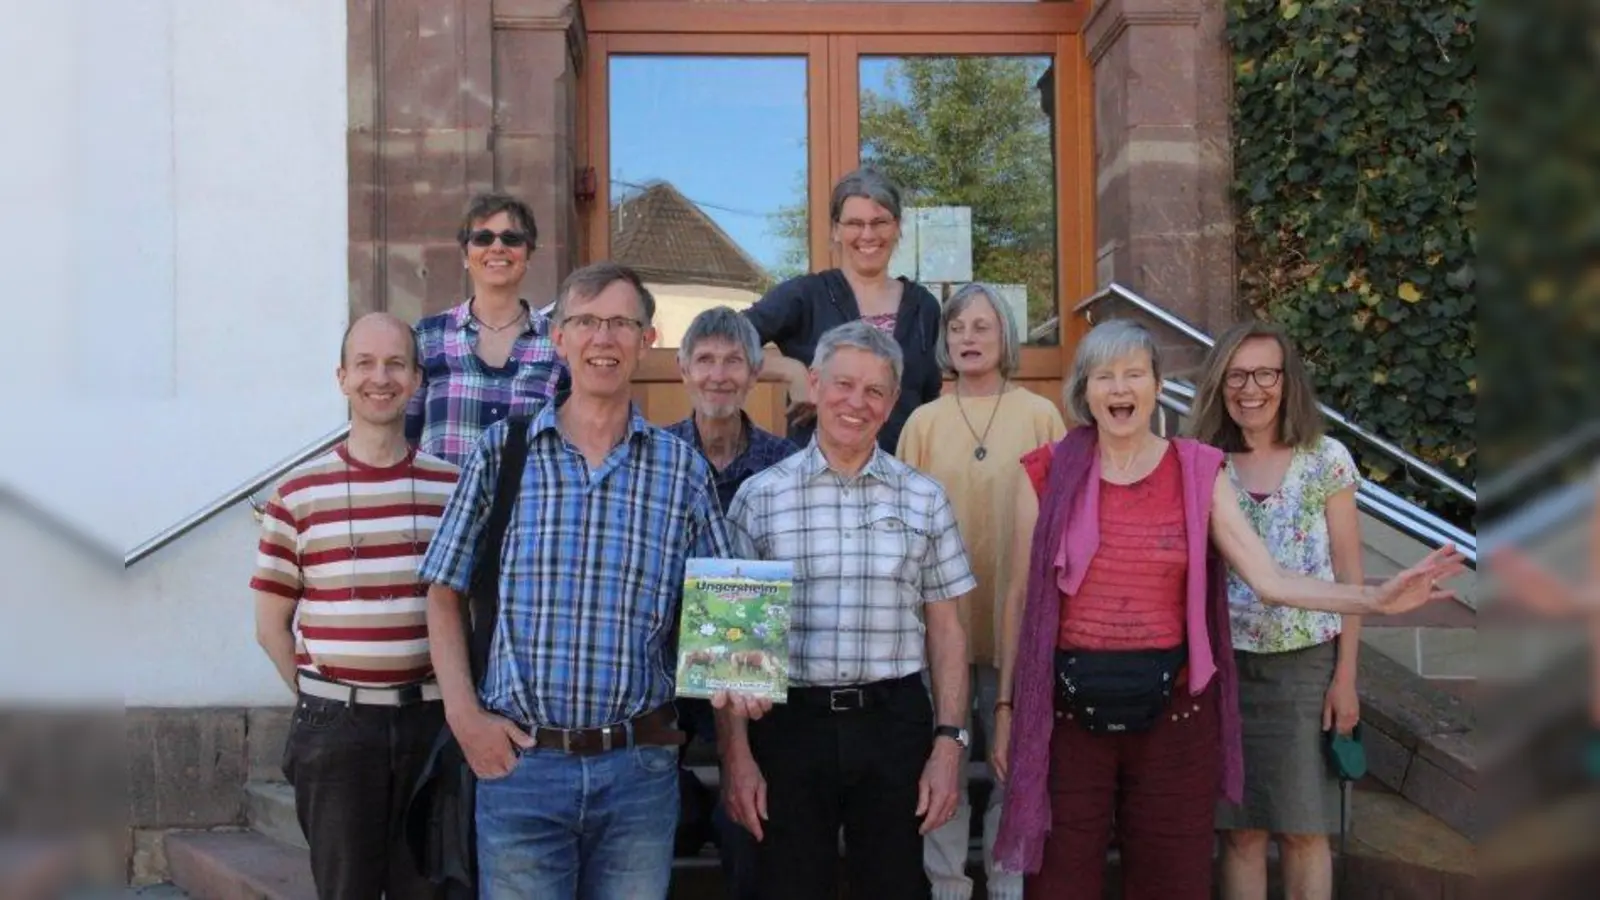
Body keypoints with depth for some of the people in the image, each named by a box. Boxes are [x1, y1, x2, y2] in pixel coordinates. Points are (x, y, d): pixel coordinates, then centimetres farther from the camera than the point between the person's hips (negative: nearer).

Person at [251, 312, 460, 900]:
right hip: (335, 725, -1)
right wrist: (320, 700, -1)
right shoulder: (299, 493, 1)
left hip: (430, 718, 1)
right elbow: (271, 623, 6)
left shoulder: (452, 486, 3)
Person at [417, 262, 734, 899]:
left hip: (640, 767, 1)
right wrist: (463, 715, -3)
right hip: (517, 758, -1)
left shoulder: (683, 469, 4)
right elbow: (444, 594, 6)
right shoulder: (501, 451, 2)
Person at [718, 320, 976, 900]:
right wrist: (736, 754, -3)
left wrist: (948, 743, -1)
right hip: (790, 722, -1)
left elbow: (945, 631, 8)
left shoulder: (924, 498, 6)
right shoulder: (761, 497, 2)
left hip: (893, 722, 1)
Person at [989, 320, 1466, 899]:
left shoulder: (1198, 472, 1)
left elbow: (1270, 581, -6)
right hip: (1068, 709, -1)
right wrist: (1007, 705, 2)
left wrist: (1375, 599, -19)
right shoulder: (1048, 475, -1)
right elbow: (1021, 597, 3)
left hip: (1171, 709, 1)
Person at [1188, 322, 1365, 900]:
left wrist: (1346, 676, -4)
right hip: (1225, 666, 1)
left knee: (1303, 829, 4)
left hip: (1306, 663, -1)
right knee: (1240, 830, 6)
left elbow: (1349, 576, 0)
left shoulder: (1327, 460, 0)